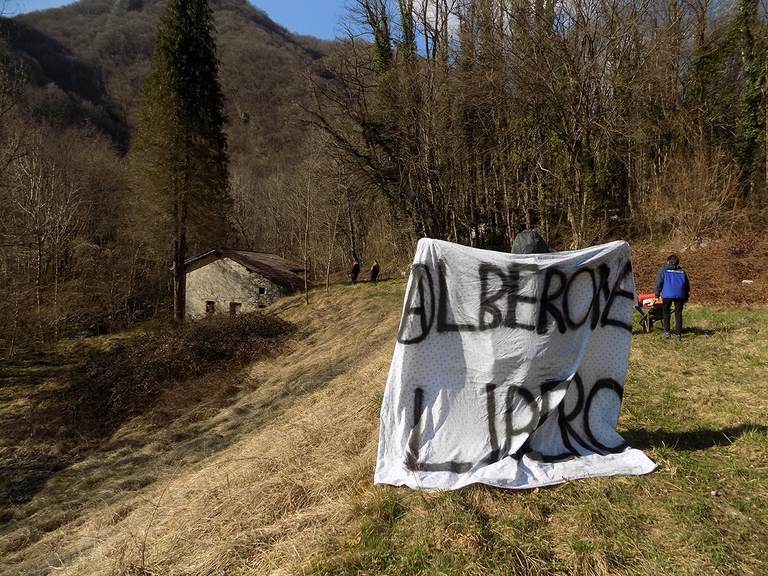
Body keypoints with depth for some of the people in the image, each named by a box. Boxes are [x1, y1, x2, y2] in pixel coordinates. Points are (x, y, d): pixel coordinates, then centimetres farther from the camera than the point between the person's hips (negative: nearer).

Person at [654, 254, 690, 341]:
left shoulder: (664, 270, 13)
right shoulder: (682, 272, 23)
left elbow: (658, 283, 7)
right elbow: (687, 285, 25)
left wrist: (657, 295, 9)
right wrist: (686, 298, 32)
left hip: (667, 294, -2)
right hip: (680, 295, 2)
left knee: (665, 312, 15)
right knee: (678, 314, 6)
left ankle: (667, 332, 9)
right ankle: (678, 335, 3)